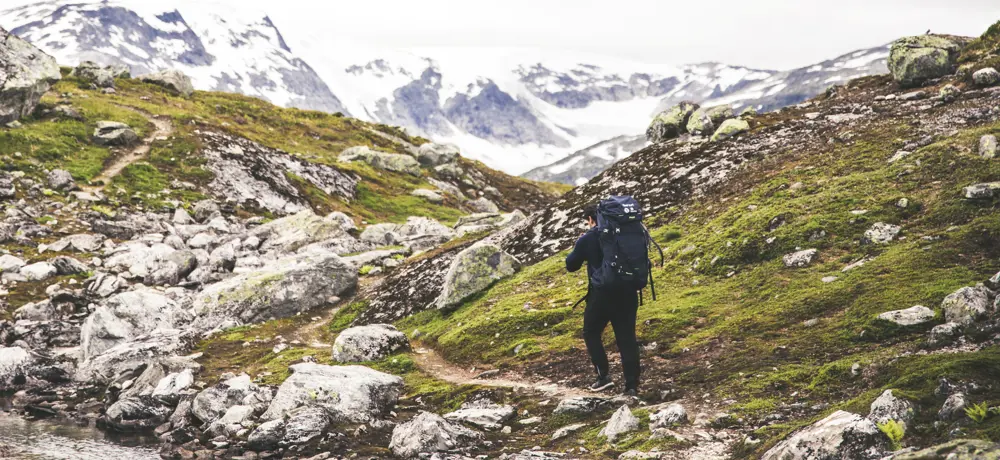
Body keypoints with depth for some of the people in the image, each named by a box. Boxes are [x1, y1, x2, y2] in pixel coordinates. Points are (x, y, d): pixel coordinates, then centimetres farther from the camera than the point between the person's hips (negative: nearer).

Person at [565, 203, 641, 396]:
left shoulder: (587, 239, -3)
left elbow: (571, 265, 7)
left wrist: (579, 250, 22)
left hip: (601, 294, -4)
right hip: (627, 293, 4)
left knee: (591, 334, 15)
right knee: (627, 338, 6)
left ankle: (603, 376, 5)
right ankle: (632, 385, 3)